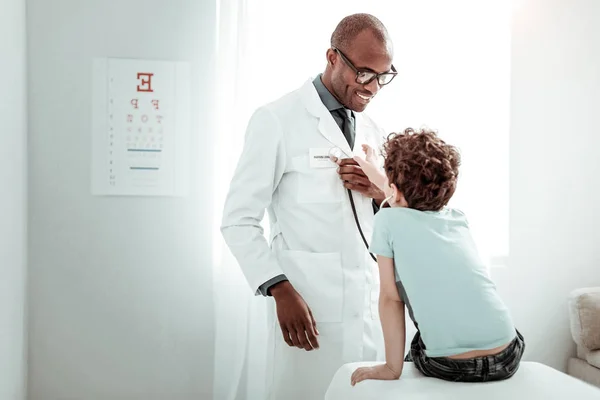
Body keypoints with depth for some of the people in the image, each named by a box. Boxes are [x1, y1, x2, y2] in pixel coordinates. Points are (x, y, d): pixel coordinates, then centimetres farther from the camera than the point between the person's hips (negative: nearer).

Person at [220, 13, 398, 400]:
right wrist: (281, 290, -17)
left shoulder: (375, 132, 11)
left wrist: (382, 193, -5)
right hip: (309, 311, -5)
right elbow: (239, 220, -7)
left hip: (374, 310, 6)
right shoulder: (277, 120, -6)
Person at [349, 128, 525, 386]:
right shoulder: (458, 218, 12)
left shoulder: (387, 220, -2)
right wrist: (378, 175, 44)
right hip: (507, 359, 4)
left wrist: (393, 367, 3)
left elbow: (390, 298, -3)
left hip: (448, 367, -4)